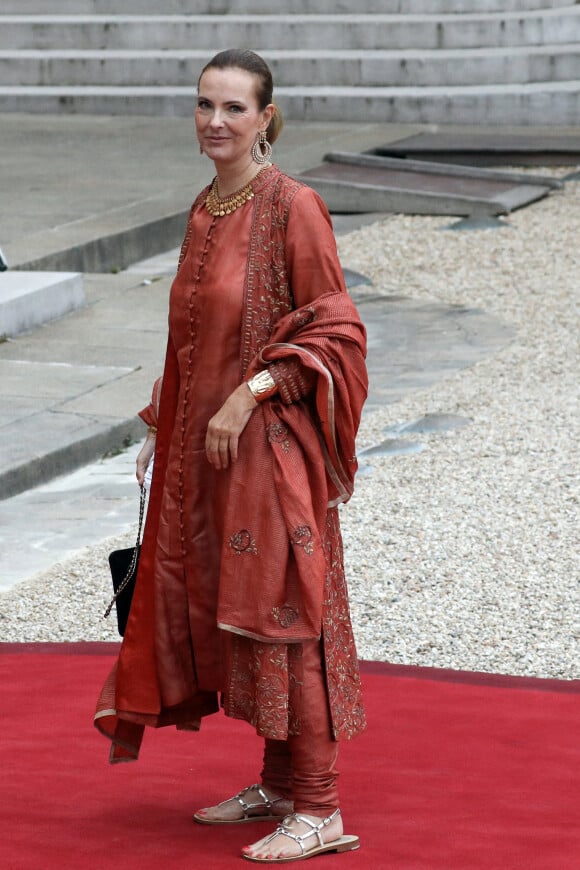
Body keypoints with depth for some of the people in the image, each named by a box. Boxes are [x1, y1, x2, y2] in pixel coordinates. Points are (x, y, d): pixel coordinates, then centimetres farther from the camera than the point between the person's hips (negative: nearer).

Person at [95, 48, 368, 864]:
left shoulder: (292, 206, -13)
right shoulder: (206, 211, 10)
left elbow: (333, 331, -14)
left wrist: (249, 396, -20)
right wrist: (162, 426, 17)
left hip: (268, 445, -8)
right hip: (203, 446, 8)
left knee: (279, 614, -5)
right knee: (225, 609, 13)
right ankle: (279, 783, 25)